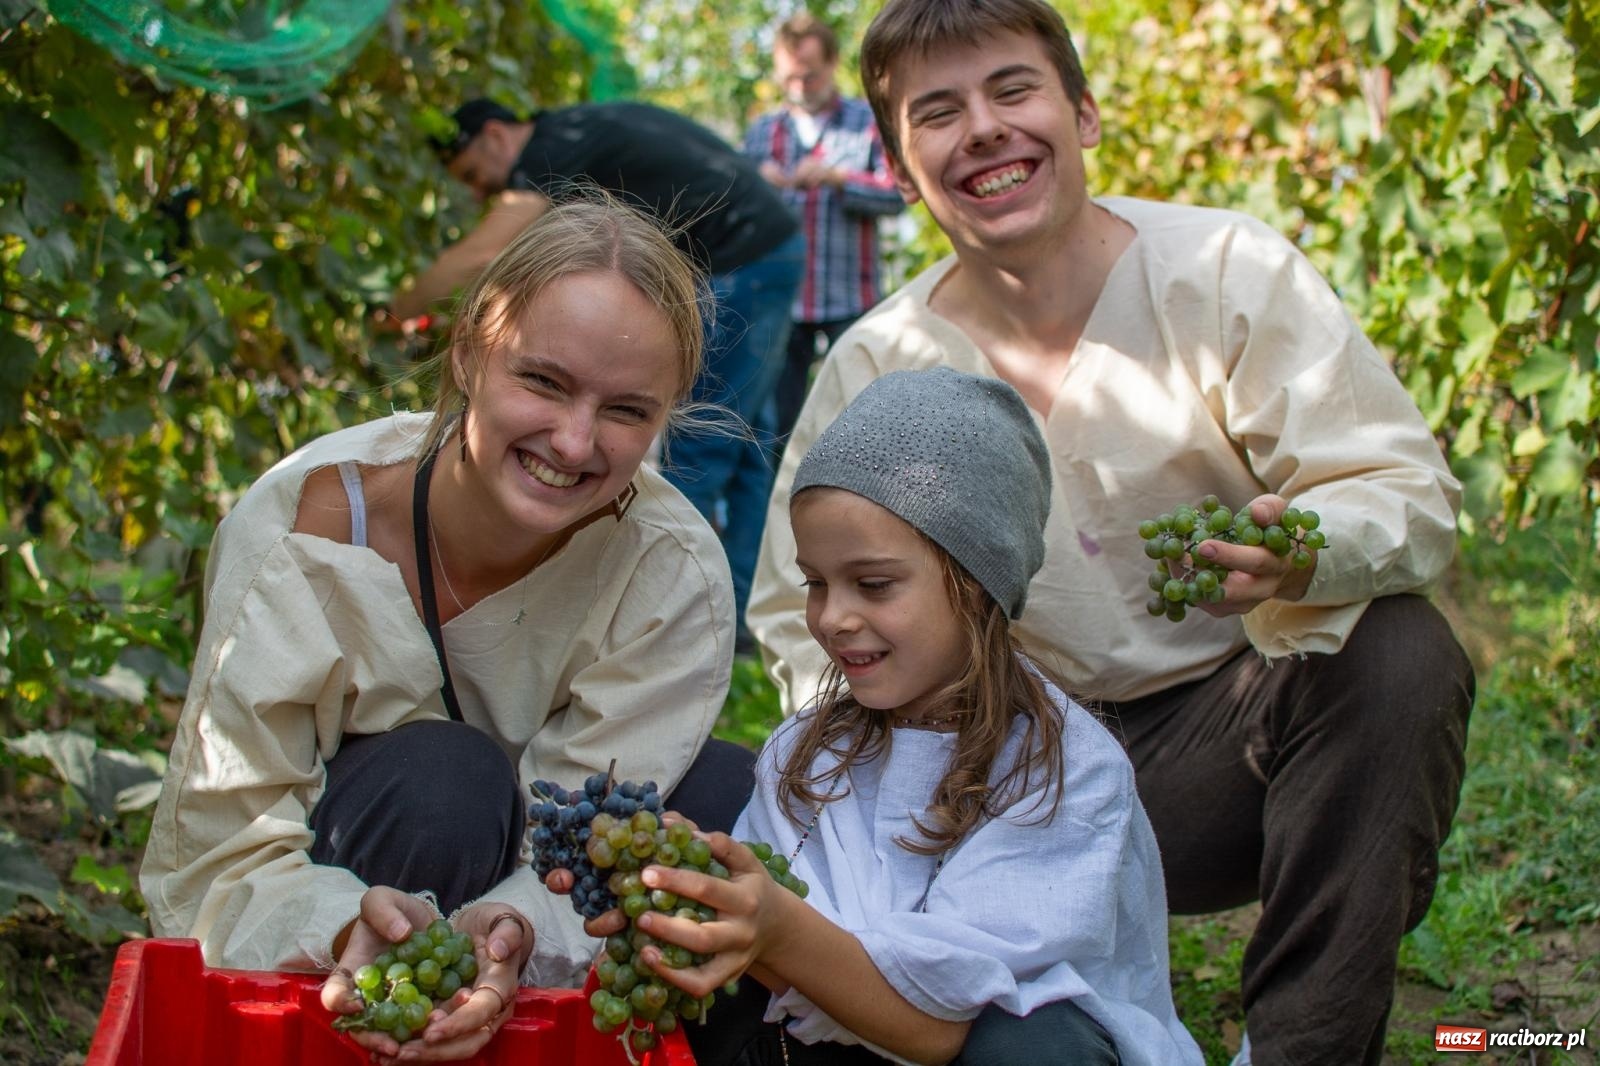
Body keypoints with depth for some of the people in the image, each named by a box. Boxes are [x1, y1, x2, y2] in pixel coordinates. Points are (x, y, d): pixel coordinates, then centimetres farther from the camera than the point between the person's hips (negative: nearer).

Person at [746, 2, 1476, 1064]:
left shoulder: (1230, 270, -11)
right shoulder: (872, 368, -5)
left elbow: (1414, 494, -14)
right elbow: (797, 610, 3)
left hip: (1241, 722, -1)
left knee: (1398, 651, -31)